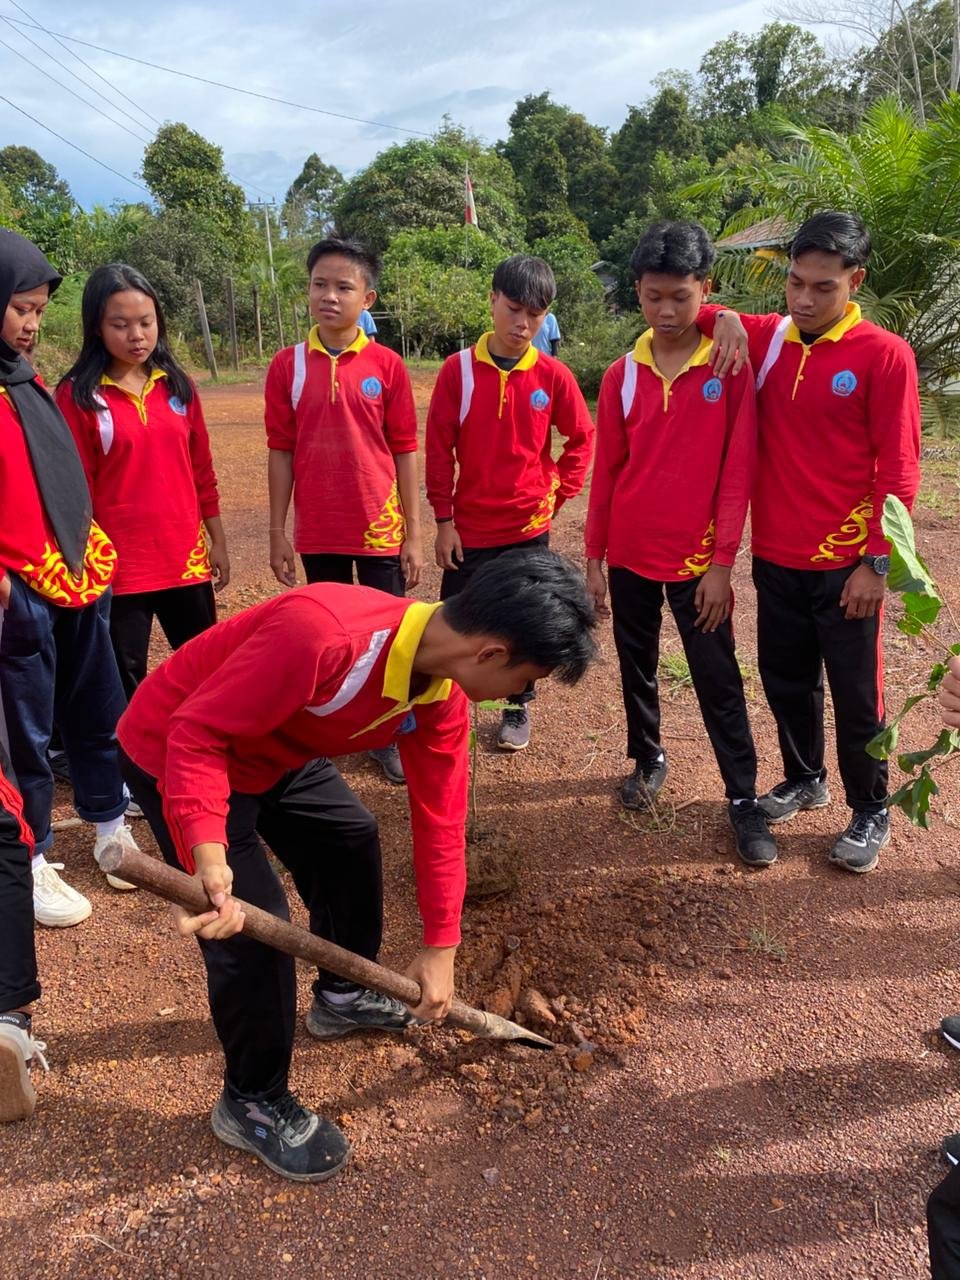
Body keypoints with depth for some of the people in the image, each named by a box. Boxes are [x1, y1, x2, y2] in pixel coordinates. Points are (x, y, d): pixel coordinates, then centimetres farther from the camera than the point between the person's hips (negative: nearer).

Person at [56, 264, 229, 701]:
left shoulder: (178, 386, 6)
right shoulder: (77, 396, -6)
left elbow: (201, 469, 10)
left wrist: (217, 541, 10)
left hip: (186, 558, 4)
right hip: (119, 566, -3)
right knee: (125, 684, 8)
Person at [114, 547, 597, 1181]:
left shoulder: (443, 688, -12)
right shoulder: (323, 634, -39)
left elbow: (440, 814, -3)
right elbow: (197, 731, -33)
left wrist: (441, 945, 2)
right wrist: (209, 854, -44)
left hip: (274, 752, 8)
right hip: (174, 754, -8)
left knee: (353, 839, 16)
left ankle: (342, 997, 42)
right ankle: (252, 1103, 15)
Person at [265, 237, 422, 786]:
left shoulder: (388, 366, -4)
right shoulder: (288, 365, 0)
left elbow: (405, 451, -2)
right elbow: (282, 452, 3)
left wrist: (414, 534, -4)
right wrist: (278, 533, 1)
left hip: (380, 529, -1)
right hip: (318, 532, 2)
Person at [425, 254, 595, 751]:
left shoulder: (553, 375, -4)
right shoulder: (458, 369, -6)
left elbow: (581, 438, 9)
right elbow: (438, 448, -4)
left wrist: (557, 493, 1)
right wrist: (443, 519, -5)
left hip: (529, 526, 1)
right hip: (469, 527, -1)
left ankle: (518, 708, 30)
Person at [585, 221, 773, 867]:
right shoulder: (621, 375, 1)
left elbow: (738, 470, -9)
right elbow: (607, 471, 5)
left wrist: (722, 561, -12)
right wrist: (594, 557, 5)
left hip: (698, 556, -3)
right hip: (631, 555, 3)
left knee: (719, 681, 4)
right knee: (637, 667, 17)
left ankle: (744, 799, 16)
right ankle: (648, 759, 38)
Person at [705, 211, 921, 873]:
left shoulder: (884, 354, -10)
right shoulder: (765, 339, 2)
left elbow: (899, 470, -10)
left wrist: (877, 562, -13)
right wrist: (725, 318, -8)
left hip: (846, 564, -4)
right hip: (775, 558, 4)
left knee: (856, 695, 7)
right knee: (785, 679, 17)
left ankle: (871, 812, 26)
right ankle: (804, 778, 39)